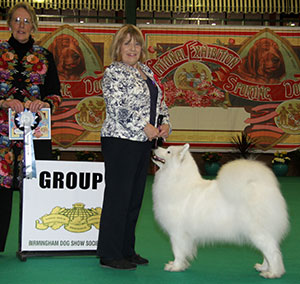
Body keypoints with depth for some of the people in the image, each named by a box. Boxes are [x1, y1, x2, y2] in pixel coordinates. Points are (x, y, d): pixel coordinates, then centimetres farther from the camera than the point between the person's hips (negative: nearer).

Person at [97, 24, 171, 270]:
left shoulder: (146, 71, 18)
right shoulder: (114, 72, -7)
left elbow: (159, 102, 21)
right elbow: (117, 107, -17)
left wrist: (165, 123, 3)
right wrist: (144, 126, -18)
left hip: (144, 142, 8)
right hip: (120, 140, -8)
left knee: (135, 197, 12)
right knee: (118, 197, -5)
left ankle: (127, 250, 21)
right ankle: (109, 255, 2)